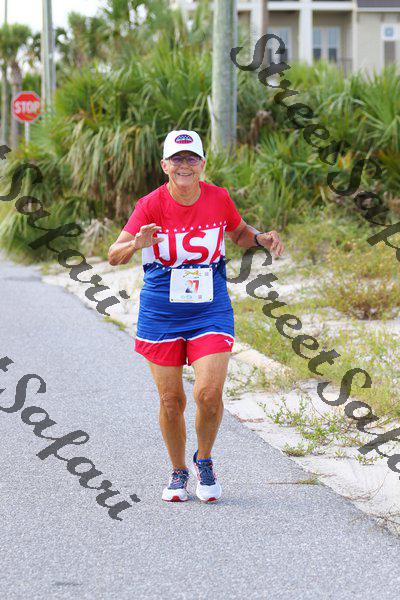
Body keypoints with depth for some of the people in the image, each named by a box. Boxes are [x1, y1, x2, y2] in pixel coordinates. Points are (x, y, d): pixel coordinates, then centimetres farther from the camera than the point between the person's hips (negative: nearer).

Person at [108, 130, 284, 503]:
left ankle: (204, 460, 14)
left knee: (209, 394, -14)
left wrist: (262, 238, -5)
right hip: (160, 314, 0)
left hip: (211, 312, 1)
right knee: (171, 401, 4)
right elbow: (114, 255, -17)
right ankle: (178, 472, 27)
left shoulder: (218, 199, -4)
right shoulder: (152, 205, -11)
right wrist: (136, 245, -39)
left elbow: (240, 234, 16)